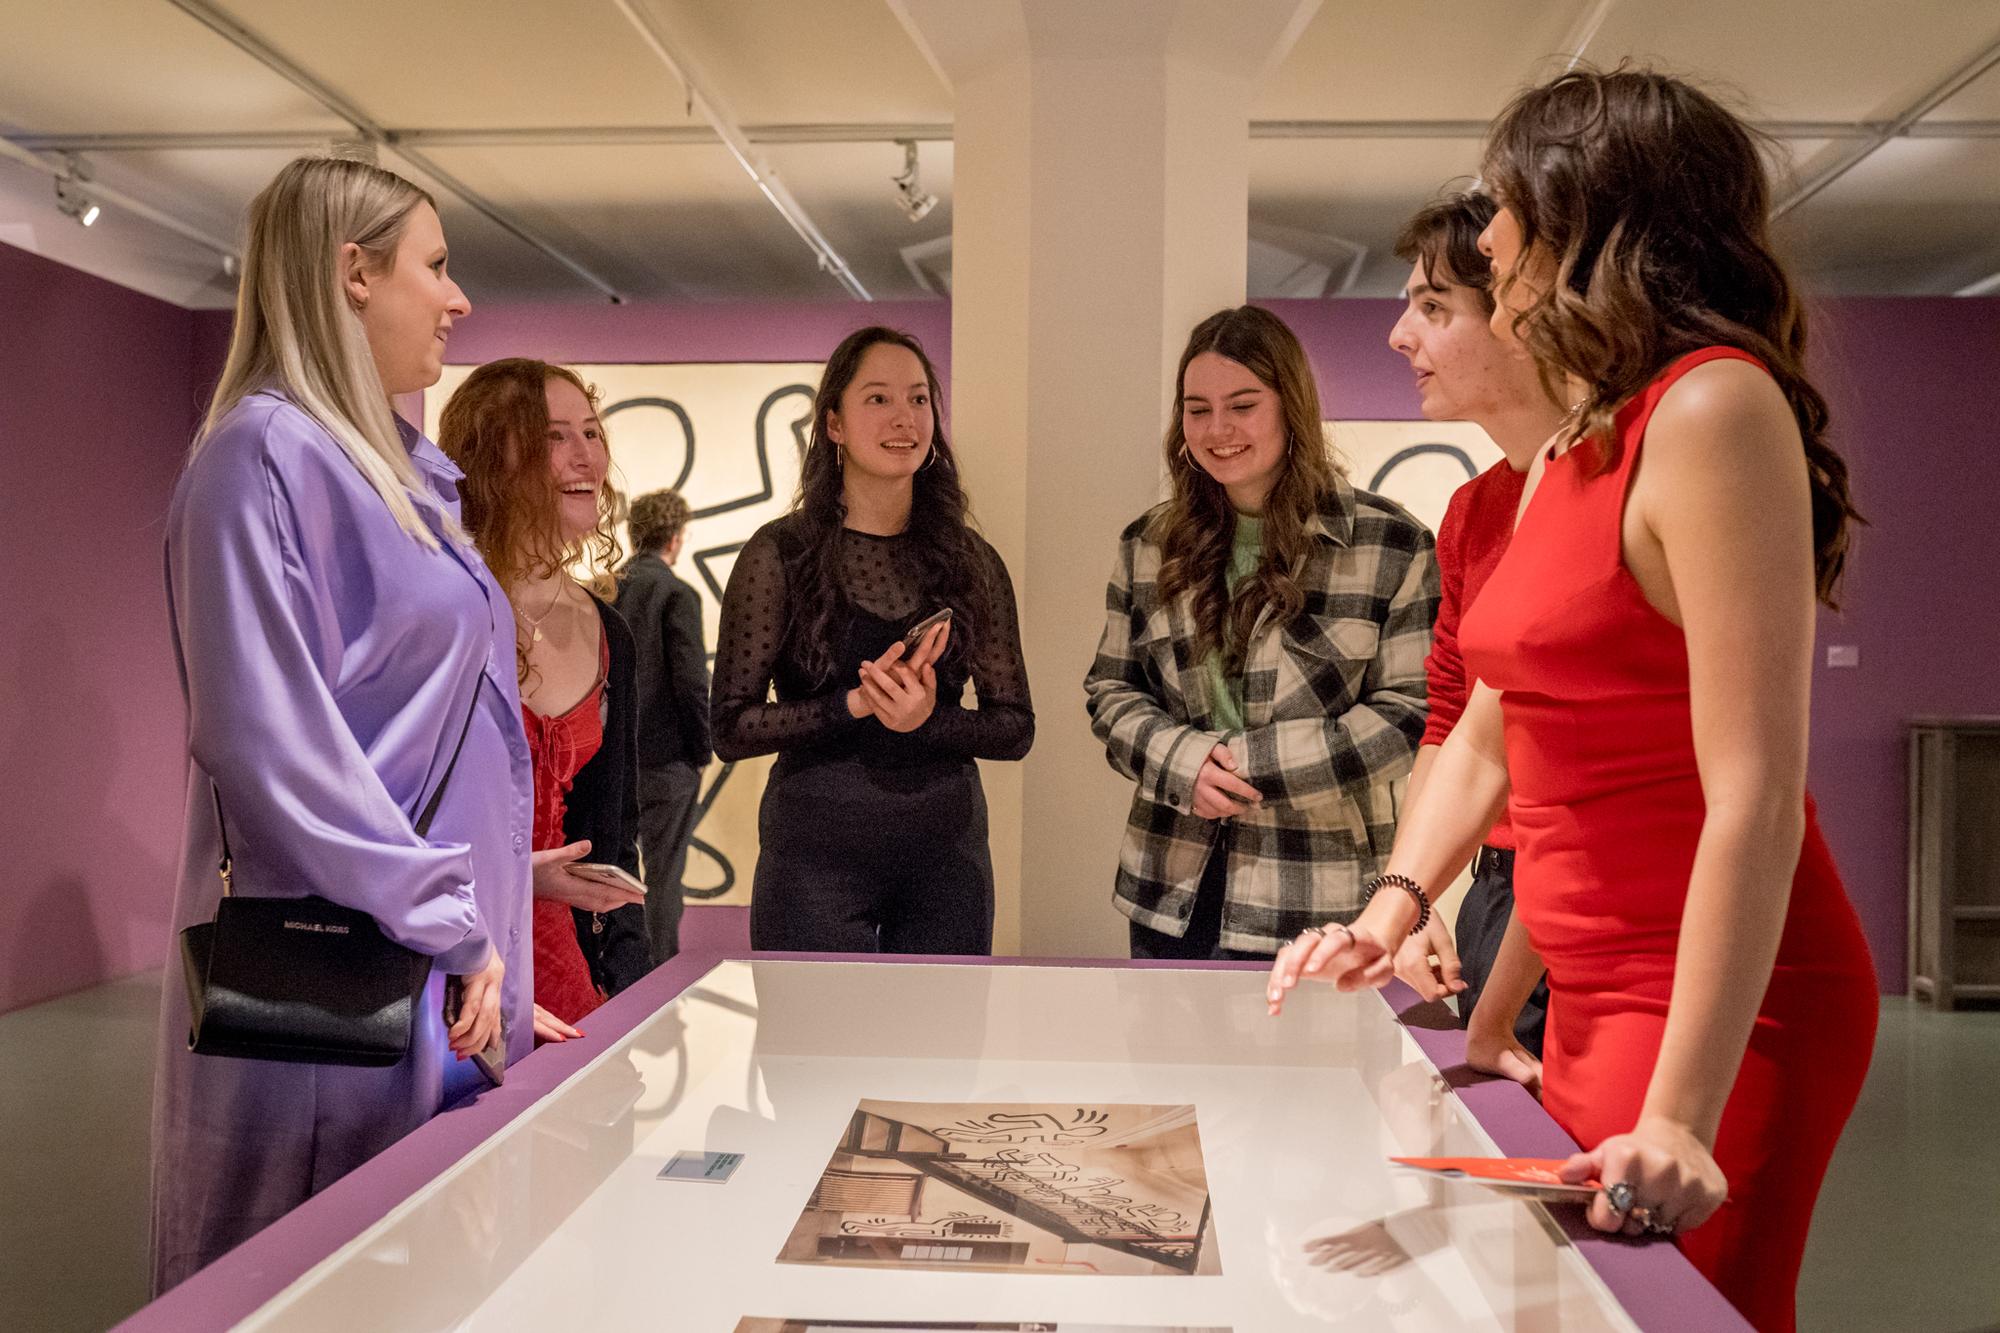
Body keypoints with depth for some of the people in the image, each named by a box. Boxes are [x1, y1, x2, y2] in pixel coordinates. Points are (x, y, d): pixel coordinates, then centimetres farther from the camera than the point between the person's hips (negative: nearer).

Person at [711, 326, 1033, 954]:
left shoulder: (971, 559, 5)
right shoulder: (779, 552, -3)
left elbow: (1016, 726, 4)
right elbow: (732, 726, -6)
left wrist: (928, 720, -15)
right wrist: (856, 705, -20)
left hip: (947, 850, 3)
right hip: (817, 849, -3)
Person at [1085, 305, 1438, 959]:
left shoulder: (1392, 545, -6)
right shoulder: (1149, 545, 7)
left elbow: (1409, 711, -8)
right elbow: (1111, 687, 10)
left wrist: (1252, 761, -16)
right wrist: (1182, 760, -11)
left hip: (1313, 896, -3)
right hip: (1172, 886, 4)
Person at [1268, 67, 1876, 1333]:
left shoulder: (1713, 409, -17)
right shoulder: (1567, 457, 11)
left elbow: (1755, 799, -23)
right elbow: (1489, 734, 18)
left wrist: (1682, 1119, -25)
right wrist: (1393, 908, 7)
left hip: (1721, 1006, -8)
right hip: (1596, 992, 8)